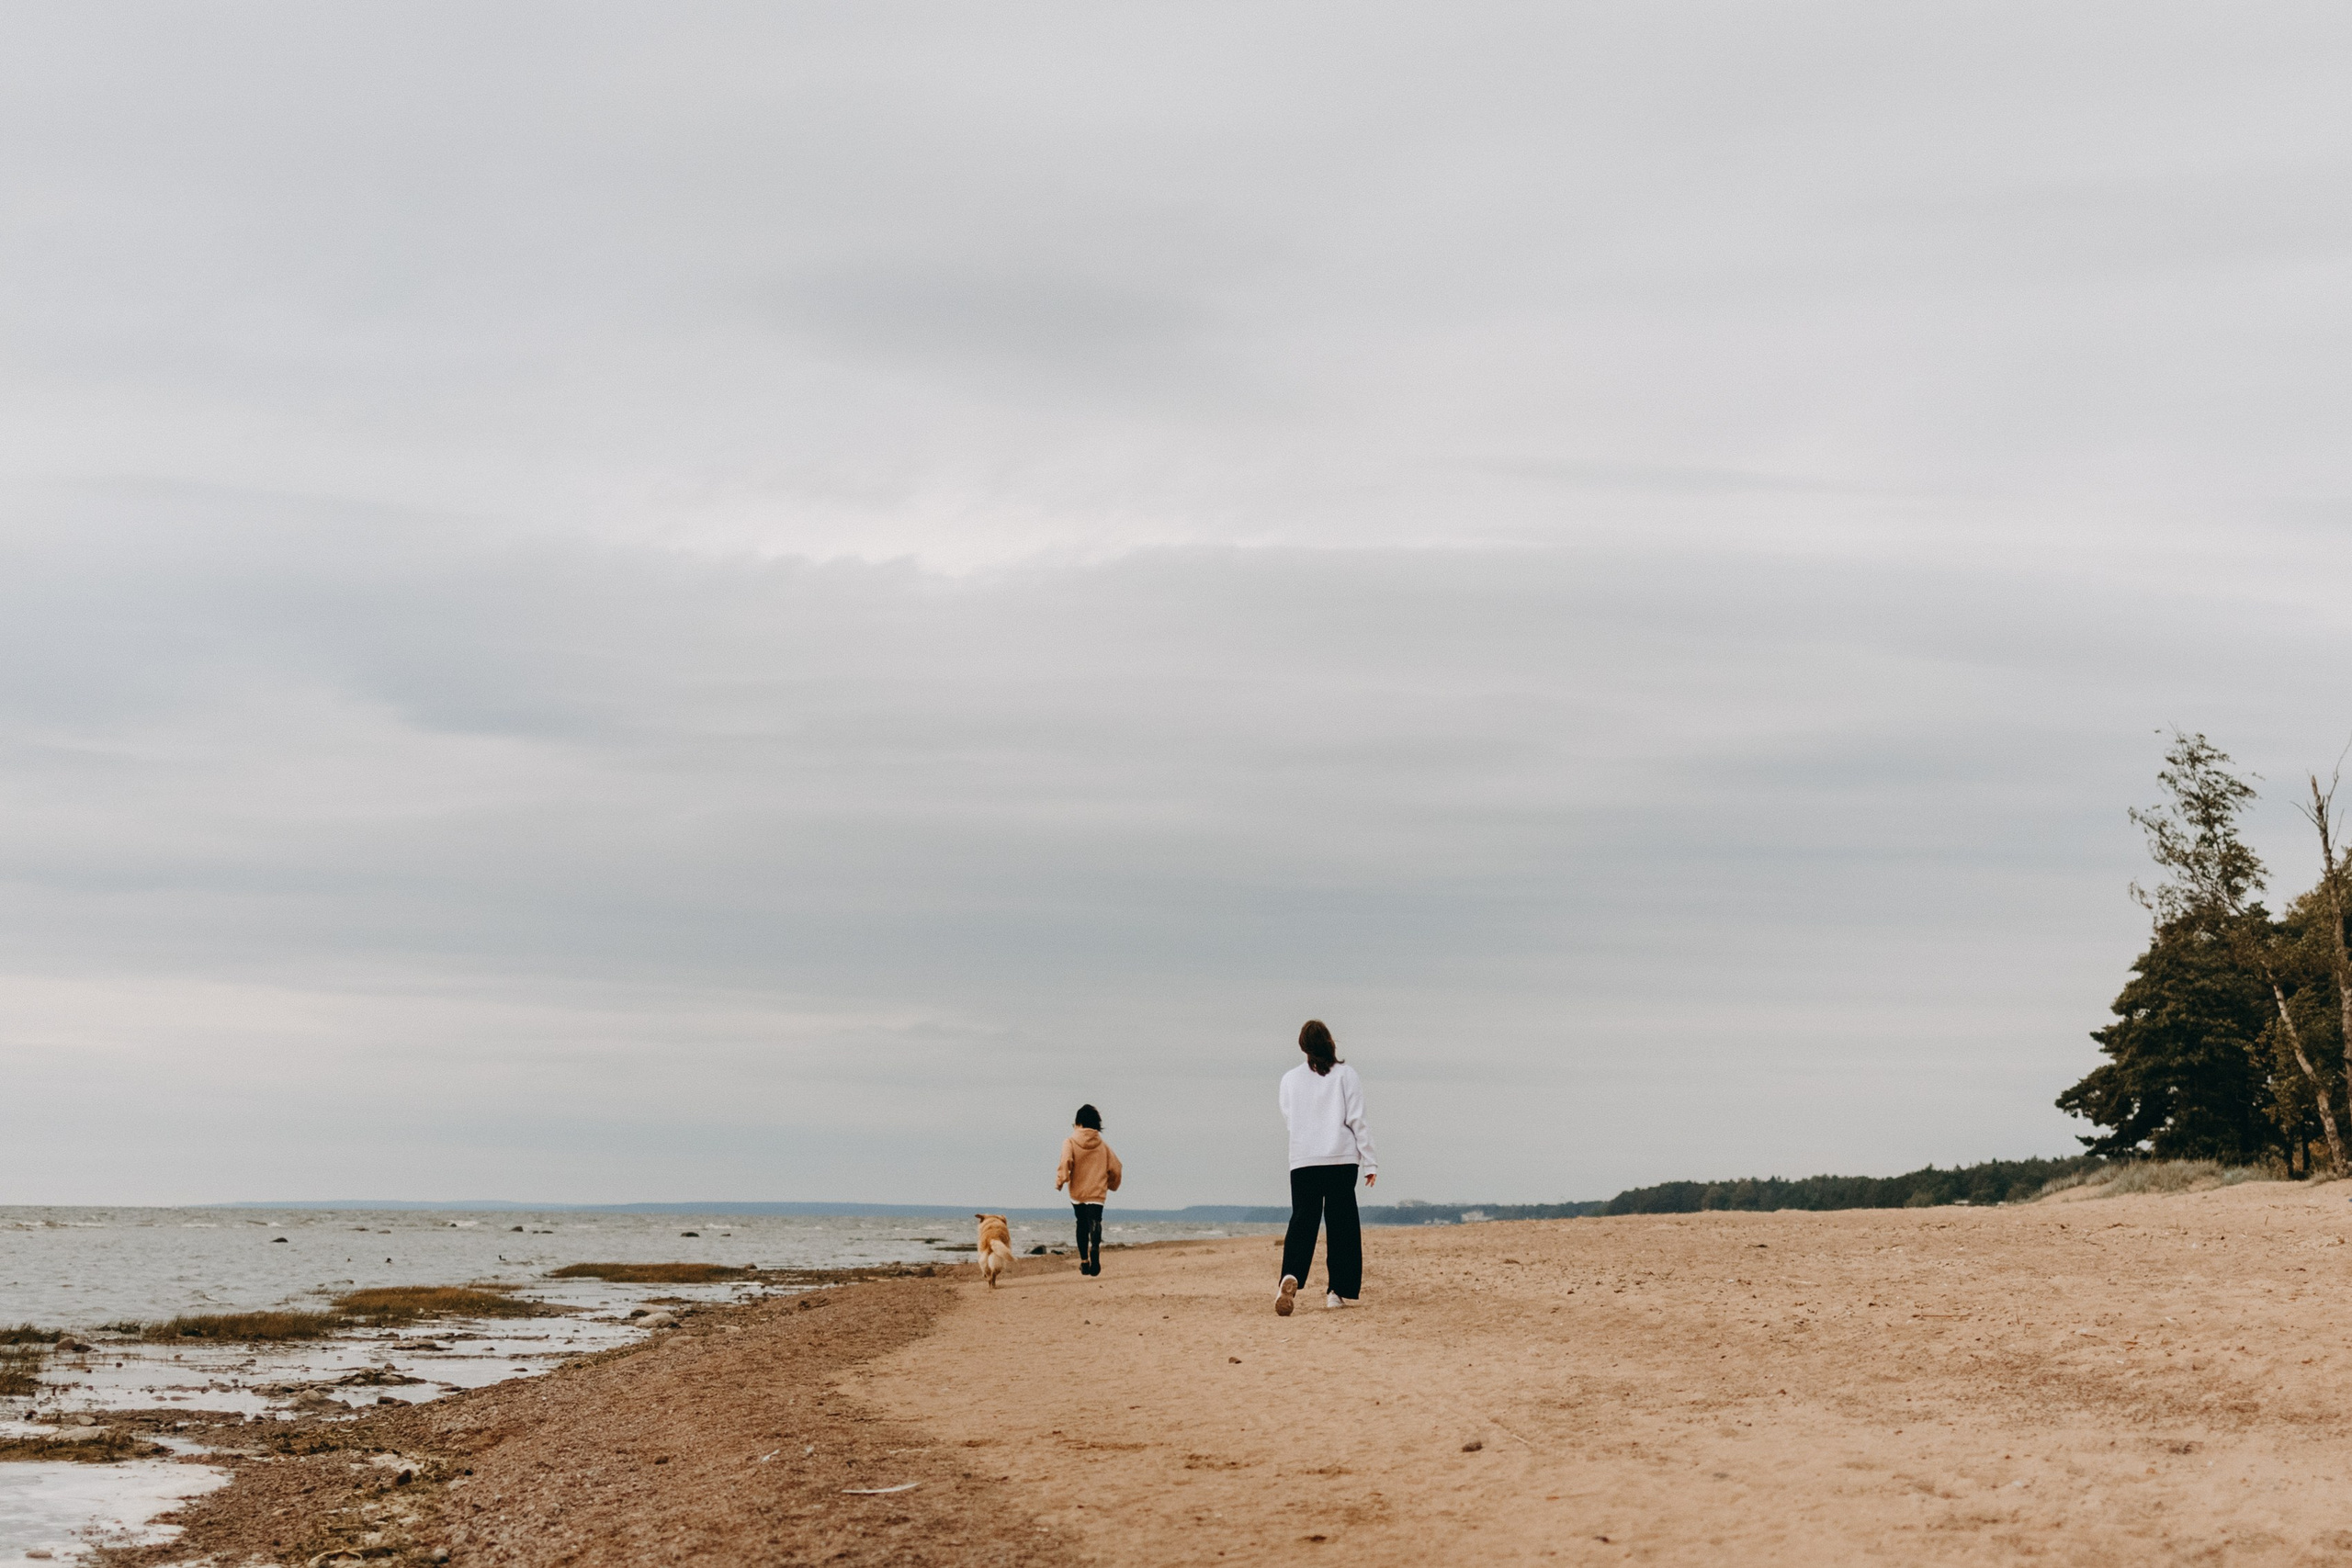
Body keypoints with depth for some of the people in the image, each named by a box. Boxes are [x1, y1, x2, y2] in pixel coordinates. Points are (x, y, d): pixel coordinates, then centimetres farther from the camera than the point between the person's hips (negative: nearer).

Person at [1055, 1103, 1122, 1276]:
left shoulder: (1070, 1142, -2)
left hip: (1077, 1192, 0)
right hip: (1097, 1193, 0)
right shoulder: (1103, 1145, 6)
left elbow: (1066, 1163, -18)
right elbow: (1115, 1167, 7)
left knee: (1082, 1226, 18)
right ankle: (1095, 1247, -43)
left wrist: (1060, 1181, -9)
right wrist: (1112, 1184, 24)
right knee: (1095, 1224, -12)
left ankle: (1084, 1261, 22)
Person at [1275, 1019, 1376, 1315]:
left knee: (1301, 1222, -2)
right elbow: (1357, 1120, -3)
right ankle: (1340, 1291, 6)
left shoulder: (1290, 1079, 5)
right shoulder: (1345, 1074, -1)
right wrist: (1369, 1162, 1)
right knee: (1341, 1225, 7)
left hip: (1302, 1161, 1)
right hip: (1341, 1159, -1)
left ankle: (1291, 1277, -26)